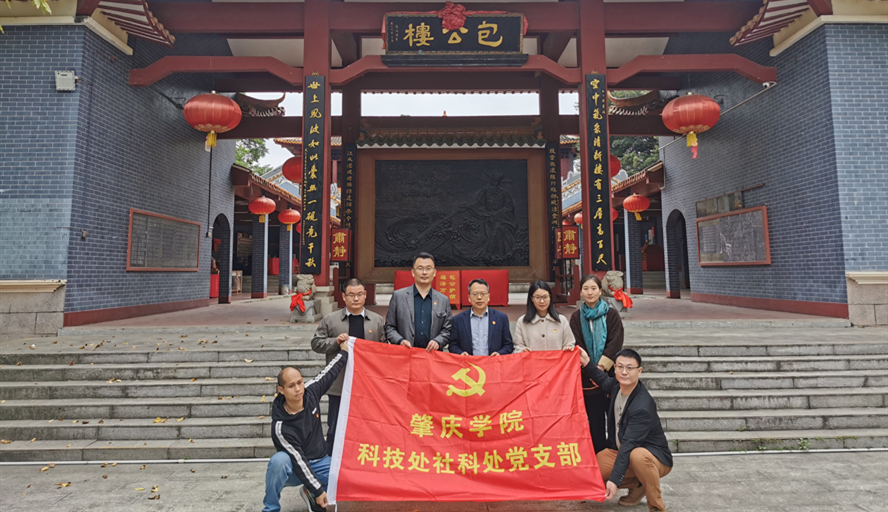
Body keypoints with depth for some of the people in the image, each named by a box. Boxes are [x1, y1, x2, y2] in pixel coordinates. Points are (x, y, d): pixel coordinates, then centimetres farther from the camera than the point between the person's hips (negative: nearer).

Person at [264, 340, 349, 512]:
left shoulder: (310, 392, -14)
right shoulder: (281, 427, -27)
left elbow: (329, 374, 4)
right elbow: (298, 461, -25)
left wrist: (344, 352, 10)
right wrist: (318, 489, -23)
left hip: (320, 462, 5)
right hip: (295, 469, -5)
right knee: (279, 460, -38)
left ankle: (311, 496, 9)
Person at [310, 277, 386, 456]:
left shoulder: (377, 320, 6)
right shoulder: (330, 320, 3)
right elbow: (316, 343, 3)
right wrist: (336, 341, -13)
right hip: (339, 386, -1)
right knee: (335, 429, 9)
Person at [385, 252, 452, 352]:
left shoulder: (444, 300, 11)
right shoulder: (398, 296, 7)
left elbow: (447, 330, 11)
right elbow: (389, 327, 8)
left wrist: (438, 341, -6)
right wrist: (400, 340, -8)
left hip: (433, 354, 2)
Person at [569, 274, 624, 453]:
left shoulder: (611, 315, 2)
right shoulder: (576, 317, 6)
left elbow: (615, 344, -6)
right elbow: (577, 346, 0)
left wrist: (601, 366, -15)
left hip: (610, 374, -1)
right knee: (595, 420, 4)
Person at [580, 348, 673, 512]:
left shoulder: (642, 407, -30)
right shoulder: (617, 385, -7)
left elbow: (629, 445, -34)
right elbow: (604, 380, 19)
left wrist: (614, 480, -36)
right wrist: (587, 363, 3)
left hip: (653, 457, -7)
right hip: (622, 450, 7)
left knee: (637, 455, -42)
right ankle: (637, 486, 10)